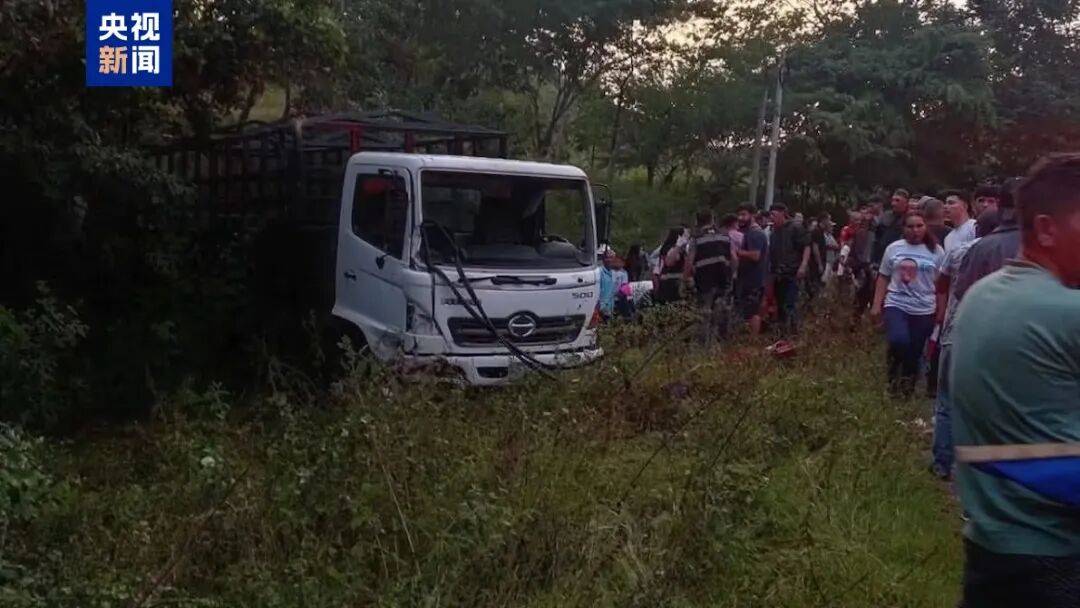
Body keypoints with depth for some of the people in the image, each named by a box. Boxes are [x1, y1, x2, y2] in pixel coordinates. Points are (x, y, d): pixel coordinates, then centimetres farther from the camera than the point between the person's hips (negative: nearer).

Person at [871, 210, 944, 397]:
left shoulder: (936, 251, 2)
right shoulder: (893, 248, 3)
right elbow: (883, 278, 7)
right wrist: (877, 305, 2)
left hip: (924, 310, 1)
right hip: (896, 305, -1)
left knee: (915, 352, 7)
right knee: (899, 341, -26)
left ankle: (908, 386, 27)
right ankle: (895, 373, 2)